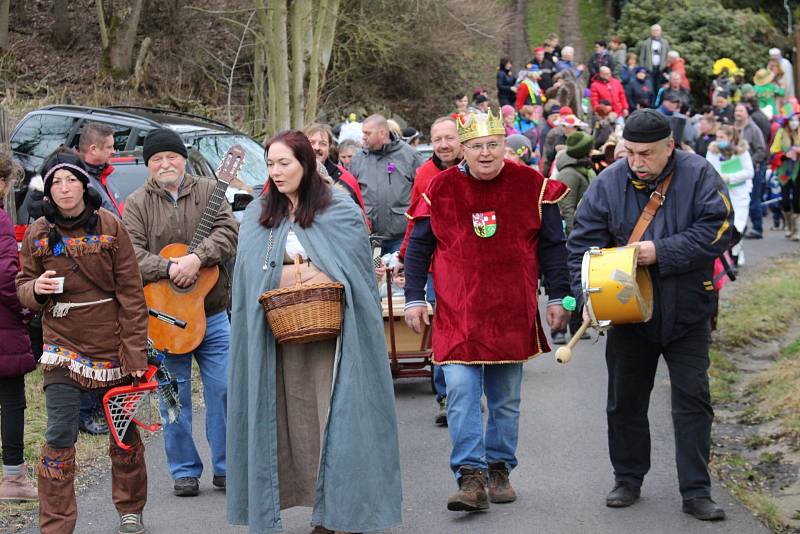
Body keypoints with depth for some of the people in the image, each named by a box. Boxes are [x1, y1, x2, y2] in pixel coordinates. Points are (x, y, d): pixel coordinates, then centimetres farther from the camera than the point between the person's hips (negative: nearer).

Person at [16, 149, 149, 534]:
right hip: (63, 348, 0)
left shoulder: (109, 227, -4)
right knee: (59, 438, -7)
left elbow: (131, 292, -3)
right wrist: (36, 289, -15)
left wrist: (135, 351, -8)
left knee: (125, 433, 10)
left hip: (112, 348, 0)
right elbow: (23, 288, 10)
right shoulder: (37, 234, 2)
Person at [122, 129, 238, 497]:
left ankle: (226, 467, 14)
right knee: (175, 396, 5)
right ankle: (184, 471, 16)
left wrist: (197, 257, -23)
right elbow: (131, 254, -8)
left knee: (223, 390, 2)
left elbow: (228, 232, -8)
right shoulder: (137, 204, 2)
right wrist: (169, 268, -23)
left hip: (212, 312, 1)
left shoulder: (208, 191, 6)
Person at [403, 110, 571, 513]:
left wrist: (558, 297, 4)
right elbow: (418, 247, 7)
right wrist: (414, 298, 3)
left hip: (512, 313, 1)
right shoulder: (440, 189, 0)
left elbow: (551, 246, 7)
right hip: (456, 314, -1)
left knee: (506, 400, 10)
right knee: (461, 394, -12)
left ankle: (499, 470, 23)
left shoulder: (531, 186, 1)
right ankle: (471, 478, -12)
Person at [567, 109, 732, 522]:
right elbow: (582, 244, -2)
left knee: (692, 400, -1)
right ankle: (628, 480, 26)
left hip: (687, 313, -2)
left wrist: (661, 252, -23)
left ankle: (696, 492, 5)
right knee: (625, 400, 10)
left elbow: (716, 231, -17)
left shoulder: (698, 175, -10)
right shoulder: (609, 183, -5)